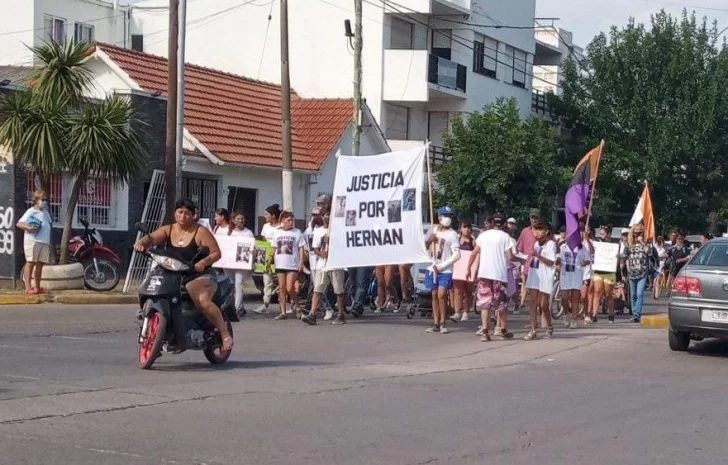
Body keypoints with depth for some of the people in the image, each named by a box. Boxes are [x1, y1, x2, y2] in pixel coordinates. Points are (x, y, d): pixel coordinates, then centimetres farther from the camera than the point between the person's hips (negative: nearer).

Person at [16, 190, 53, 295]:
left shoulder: (45, 212, 20)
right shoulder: (31, 211, -2)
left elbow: (49, 226, 31)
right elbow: (19, 223, -9)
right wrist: (29, 227, -26)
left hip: (44, 242, 7)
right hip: (32, 241, -7)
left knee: (40, 264, 7)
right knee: (30, 262, -9)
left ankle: (37, 287, 14)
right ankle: (28, 287, -11)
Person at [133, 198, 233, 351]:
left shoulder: (201, 232, -1)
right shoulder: (168, 230, 11)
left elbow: (216, 252, -5)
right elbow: (152, 238, -4)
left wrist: (204, 262, -25)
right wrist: (141, 243, -28)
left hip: (198, 276, -6)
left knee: (202, 301, -34)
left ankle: (225, 334, -24)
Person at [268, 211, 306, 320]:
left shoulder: (297, 232, 1)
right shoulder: (277, 232, 10)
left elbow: (301, 248, 1)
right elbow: (274, 248, 17)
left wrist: (301, 261, -8)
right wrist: (271, 259, 12)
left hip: (292, 265, -3)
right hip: (280, 264, 4)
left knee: (290, 288, -11)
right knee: (281, 288, 4)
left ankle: (297, 307, 12)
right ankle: (283, 312, 9)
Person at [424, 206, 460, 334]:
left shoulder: (452, 234, -5)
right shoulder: (432, 231, 10)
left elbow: (456, 255, -10)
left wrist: (441, 266, -15)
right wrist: (428, 241, -5)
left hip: (445, 270, -4)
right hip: (432, 268, 4)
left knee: (441, 295, -13)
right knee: (434, 295, 6)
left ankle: (443, 323, -4)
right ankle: (436, 324, 10)